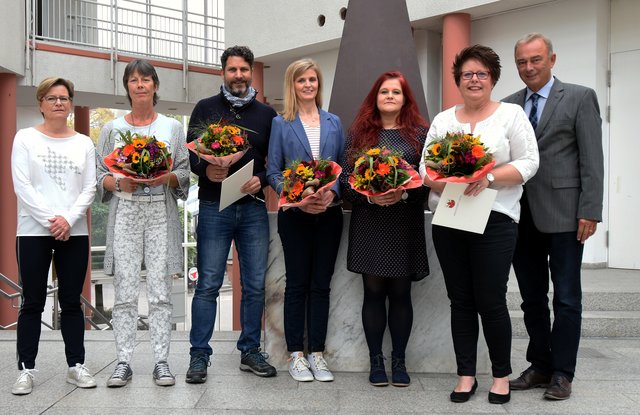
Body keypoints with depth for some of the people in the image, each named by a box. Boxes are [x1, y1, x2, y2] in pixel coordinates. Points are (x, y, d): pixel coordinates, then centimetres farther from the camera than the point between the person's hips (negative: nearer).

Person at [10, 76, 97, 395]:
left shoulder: (84, 143, 10)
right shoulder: (25, 138, 4)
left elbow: (89, 189, 4)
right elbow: (22, 187, -5)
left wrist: (68, 219, -11)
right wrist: (50, 219, -14)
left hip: (74, 233, 2)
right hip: (33, 232, -2)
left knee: (71, 302, 7)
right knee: (33, 302, 2)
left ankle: (76, 366, 14)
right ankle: (26, 369, 10)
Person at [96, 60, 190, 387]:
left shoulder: (172, 127, 12)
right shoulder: (112, 129, 12)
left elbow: (185, 172, 8)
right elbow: (100, 175, 9)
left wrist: (165, 177, -12)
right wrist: (120, 183, -11)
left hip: (161, 214, 0)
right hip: (125, 213, 0)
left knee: (160, 293, -2)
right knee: (125, 293, -1)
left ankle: (161, 362, 5)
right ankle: (123, 363, 6)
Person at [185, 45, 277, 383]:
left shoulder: (266, 114, 12)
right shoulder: (206, 108, 6)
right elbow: (189, 154, 1)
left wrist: (261, 180, -7)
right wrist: (205, 170, -19)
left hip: (254, 208, 3)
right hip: (214, 207, -2)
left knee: (255, 285, 7)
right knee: (208, 285, -1)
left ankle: (250, 351, 20)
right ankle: (199, 355, 9)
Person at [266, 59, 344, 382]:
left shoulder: (333, 123, 11)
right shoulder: (281, 124, 3)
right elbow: (273, 171, -1)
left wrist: (332, 192, -10)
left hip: (329, 213, 3)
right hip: (295, 214, -2)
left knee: (321, 284, 6)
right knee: (297, 283, 2)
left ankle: (317, 354, 15)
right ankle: (296, 354, 12)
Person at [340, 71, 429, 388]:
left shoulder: (419, 132, 5)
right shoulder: (359, 132, 7)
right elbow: (345, 177, 2)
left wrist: (404, 193, -16)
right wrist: (369, 195, -15)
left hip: (406, 224, 0)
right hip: (368, 223, 0)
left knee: (400, 292, 6)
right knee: (374, 291, 6)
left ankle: (398, 361, 18)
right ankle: (376, 360, 16)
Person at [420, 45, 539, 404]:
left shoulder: (511, 114, 3)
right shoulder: (443, 120, 13)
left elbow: (528, 163, -4)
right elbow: (426, 166, 8)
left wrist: (489, 177, -19)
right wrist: (442, 185, -13)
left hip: (494, 220, -3)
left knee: (491, 301, -1)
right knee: (461, 300, 8)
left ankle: (502, 375, 19)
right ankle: (466, 375, 20)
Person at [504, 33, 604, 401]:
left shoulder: (580, 97, 0)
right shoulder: (509, 105, 11)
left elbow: (592, 160, -5)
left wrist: (589, 212, -12)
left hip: (562, 214, -4)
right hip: (522, 216, 4)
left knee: (566, 298, 4)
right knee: (532, 298, 11)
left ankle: (562, 373, 14)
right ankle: (540, 366, 23)